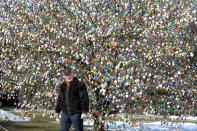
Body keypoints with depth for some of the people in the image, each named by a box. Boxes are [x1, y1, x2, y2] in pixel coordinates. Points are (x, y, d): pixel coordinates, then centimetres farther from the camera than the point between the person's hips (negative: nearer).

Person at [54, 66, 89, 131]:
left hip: (76, 113, -6)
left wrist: (84, 112, -20)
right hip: (65, 113, 6)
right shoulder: (62, 86, 11)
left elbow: (85, 99, -13)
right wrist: (57, 111, 21)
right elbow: (59, 99, 21)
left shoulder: (80, 85, -9)